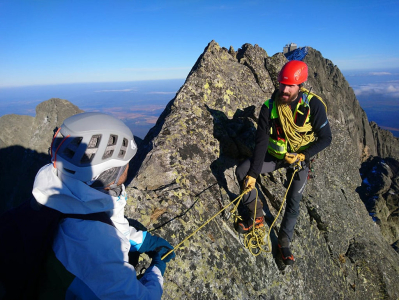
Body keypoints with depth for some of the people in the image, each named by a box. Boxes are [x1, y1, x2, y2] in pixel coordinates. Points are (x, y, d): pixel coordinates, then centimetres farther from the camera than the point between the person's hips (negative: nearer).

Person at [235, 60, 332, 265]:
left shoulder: (313, 105, -22)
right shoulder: (269, 107, -19)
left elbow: (325, 138, -13)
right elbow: (261, 141, -19)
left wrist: (302, 155, -26)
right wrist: (252, 173, -24)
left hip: (299, 159, -1)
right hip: (274, 155, 1)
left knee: (293, 203, -3)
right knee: (242, 172, -18)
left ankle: (284, 242, 23)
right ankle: (257, 216, 1)